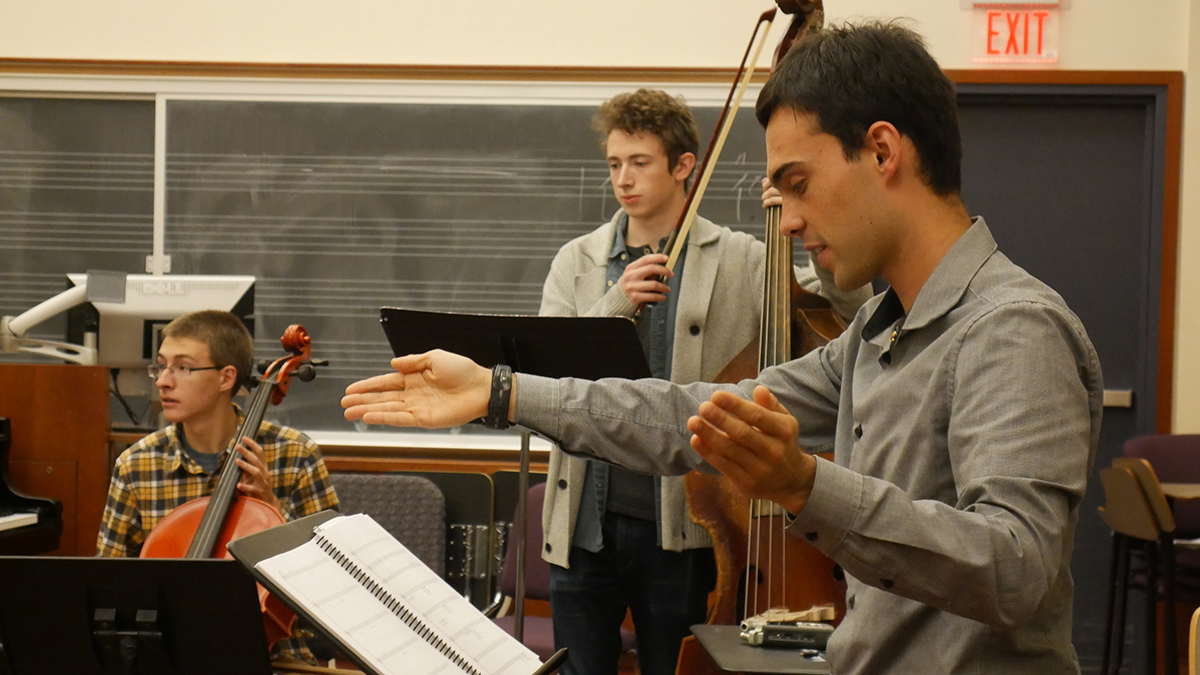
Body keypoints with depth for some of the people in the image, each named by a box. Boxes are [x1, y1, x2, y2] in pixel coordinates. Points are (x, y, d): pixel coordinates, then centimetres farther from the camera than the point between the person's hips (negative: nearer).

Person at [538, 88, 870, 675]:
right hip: (585, 522, 2)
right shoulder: (576, 262, 9)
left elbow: (850, 312, -7)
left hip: (681, 525, -2)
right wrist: (614, 306, -15)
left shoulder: (737, 260, 1)